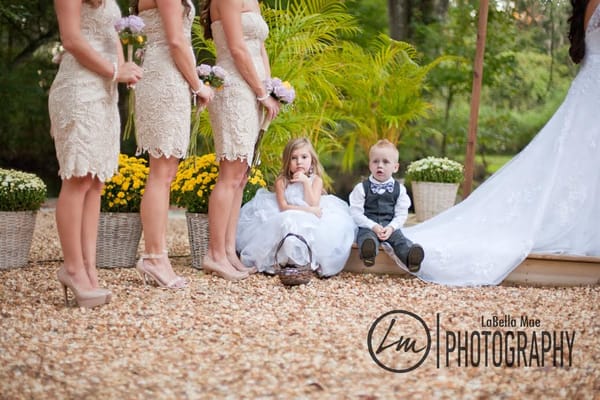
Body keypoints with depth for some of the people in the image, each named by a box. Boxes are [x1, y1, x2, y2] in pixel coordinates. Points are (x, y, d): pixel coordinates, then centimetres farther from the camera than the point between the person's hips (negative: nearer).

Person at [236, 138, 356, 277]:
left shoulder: (316, 180, 2)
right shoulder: (282, 181, -1)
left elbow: (313, 205, -10)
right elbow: (283, 207, -11)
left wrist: (305, 182, -14)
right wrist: (308, 210, -21)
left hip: (311, 222, 1)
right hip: (287, 221, -1)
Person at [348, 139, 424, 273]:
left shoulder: (399, 189, 9)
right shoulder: (361, 188, 3)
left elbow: (401, 214, 7)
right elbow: (356, 213, -3)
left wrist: (391, 227, -12)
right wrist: (373, 226, -14)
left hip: (390, 227, 2)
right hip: (368, 226, -2)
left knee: (399, 238, -27)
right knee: (367, 237, -34)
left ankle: (410, 257, -55)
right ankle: (368, 253, -67)